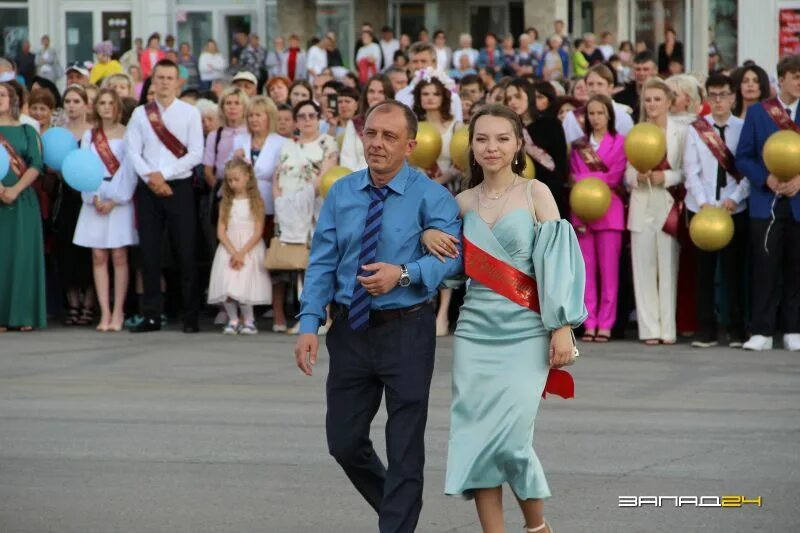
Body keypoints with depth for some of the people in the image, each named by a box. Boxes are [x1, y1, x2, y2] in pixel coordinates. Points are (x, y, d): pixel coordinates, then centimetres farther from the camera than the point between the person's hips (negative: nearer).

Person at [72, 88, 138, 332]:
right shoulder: (89, 136, 11)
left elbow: (130, 170, -5)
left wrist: (115, 200, -10)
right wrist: (94, 198, -8)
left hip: (120, 200, -3)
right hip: (95, 200, 3)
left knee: (119, 257, -4)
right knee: (98, 257, -1)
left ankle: (118, 312, -1)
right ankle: (104, 313, 0)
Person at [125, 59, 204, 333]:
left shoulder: (190, 113, 2)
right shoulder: (140, 113, 8)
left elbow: (196, 154, -5)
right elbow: (132, 151, 2)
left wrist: (164, 174, -12)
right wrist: (149, 176, -13)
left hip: (179, 186, -2)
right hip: (148, 188, 2)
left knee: (186, 253, -3)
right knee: (149, 253, 3)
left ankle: (191, 317, 1)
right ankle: (152, 315, 8)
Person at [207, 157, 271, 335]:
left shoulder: (255, 202, 1)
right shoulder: (226, 203, 10)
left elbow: (258, 232, -5)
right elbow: (221, 231, 3)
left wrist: (242, 253, -14)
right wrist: (233, 252, -11)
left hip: (250, 249, -3)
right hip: (228, 249, 3)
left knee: (244, 286, -18)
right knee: (226, 287, -12)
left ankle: (248, 321, -3)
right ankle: (233, 320, 3)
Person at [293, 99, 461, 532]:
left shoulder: (431, 197, -7)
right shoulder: (341, 194, 5)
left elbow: (451, 256, -18)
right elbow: (322, 264, 2)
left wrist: (403, 274, -33)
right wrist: (309, 324, -8)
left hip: (406, 331, -4)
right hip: (350, 330, 4)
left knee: (404, 447, 0)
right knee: (344, 441, 11)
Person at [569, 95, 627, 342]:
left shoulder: (620, 142, 4)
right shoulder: (578, 144, 15)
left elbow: (614, 177, -5)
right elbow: (574, 177, 7)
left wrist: (585, 178, -4)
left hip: (609, 209, -3)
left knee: (608, 269, -5)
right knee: (587, 269, 1)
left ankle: (605, 323, -3)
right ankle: (589, 323, 3)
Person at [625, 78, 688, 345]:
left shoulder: (681, 132, 2)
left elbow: (688, 171, 0)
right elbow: (628, 174, 11)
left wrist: (666, 177, -15)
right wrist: (639, 177, -10)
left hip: (669, 205, -3)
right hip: (642, 206, 3)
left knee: (669, 268, -3)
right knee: (644, 268, 0)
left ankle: (667, 328, 0)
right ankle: (650, 328, 2)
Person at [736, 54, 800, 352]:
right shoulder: (757, 112, 5)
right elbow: (743, 157, 3)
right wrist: (766, 179, -12)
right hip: (767, 203, -1)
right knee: (765, 268, -2)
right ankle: (762, 332, 1)